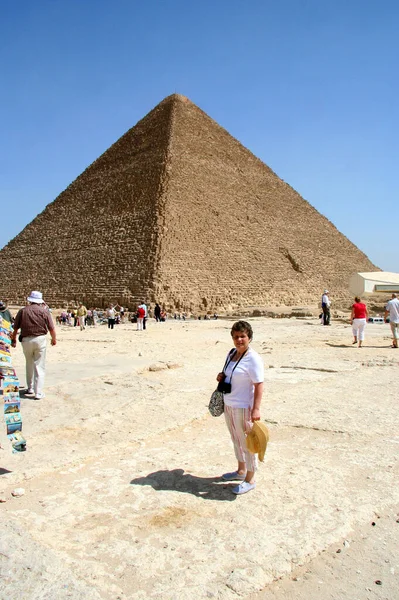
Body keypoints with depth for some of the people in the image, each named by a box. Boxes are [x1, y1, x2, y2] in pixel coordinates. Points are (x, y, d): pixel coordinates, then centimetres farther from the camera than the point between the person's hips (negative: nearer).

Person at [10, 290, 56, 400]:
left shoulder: (22, 311, 3)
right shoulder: (44, 311, -3)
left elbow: (15, 328, 6)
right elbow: (51, 328, -3)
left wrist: (13, 339, 21)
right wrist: (54, 339, 13)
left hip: (26, 340, 3)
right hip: (40, 339, -2)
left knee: (29, 365, 21)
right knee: (39, 366, 2)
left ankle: (30, 388, 31)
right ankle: (38, 393, 0)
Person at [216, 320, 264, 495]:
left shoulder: (253, 359, -18)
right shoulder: (231, 353, 7)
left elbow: (259, 385, -21)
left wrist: (256, 409, -27)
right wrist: (222, 376, 0)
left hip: (243, 407, -8)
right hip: (228, 404, 8)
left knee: (246, 443, 5)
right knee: (236, 440, 22)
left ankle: (250, 480, 21)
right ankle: (241, 471, 41)